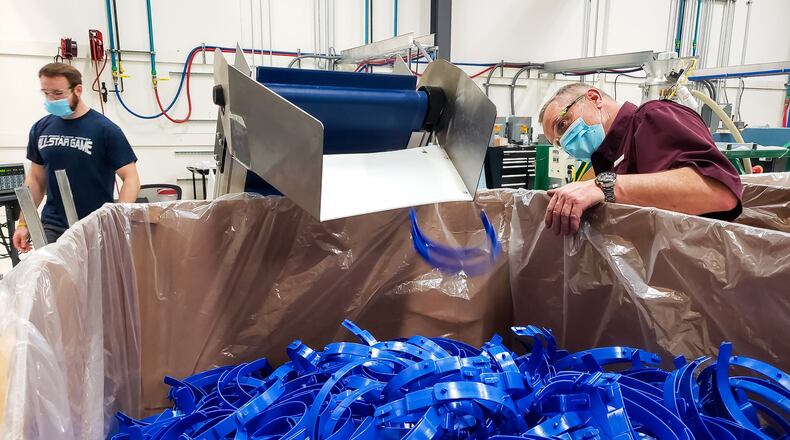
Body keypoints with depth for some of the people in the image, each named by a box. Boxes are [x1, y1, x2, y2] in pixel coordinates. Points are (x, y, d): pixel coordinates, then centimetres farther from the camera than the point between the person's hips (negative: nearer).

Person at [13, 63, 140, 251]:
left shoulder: (105, 129, -8)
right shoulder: (40, 129, 6)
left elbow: (131, 178, -9)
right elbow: (36, 178, 15)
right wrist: (24, 223, 11)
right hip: (51, 227, 4)